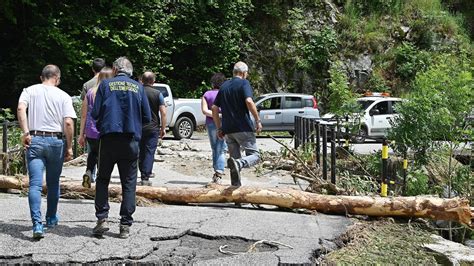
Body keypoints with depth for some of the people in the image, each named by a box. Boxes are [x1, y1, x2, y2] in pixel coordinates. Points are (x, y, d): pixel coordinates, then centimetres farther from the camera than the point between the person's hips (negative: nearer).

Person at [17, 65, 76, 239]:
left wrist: (25, 132, -9)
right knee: (53, 183, 16)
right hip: (56, 141, 0)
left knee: (35, 184, -5)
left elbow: (20, 109, -11)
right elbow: (68, 122, -6)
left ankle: (37, 224, -17)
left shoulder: (30, 90, 7)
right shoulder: (63, 96, 3)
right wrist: (69, 147, -1)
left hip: (34, 140, 0)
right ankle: (51, 218, 29)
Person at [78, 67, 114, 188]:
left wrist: (81, 134, 12)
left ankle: (88, 172, 6)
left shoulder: (90, 92, 3)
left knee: (93, 153, 28)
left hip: (90, 133, 3)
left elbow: (84, 115, 5)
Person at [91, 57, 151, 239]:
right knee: (129, 183, 7)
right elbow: (147, 117, 6)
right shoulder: (138, 87, 6)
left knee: (103, 180, 13)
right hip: (131, 140, 1)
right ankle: (125, 225, 6)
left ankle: (102, 219, 7)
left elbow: (95, 113, -2)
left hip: (109, 138, -1)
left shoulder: (105, 85, 2)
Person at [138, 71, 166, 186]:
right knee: (149, 152, -1)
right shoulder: (157, 94, -5)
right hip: (152, 128, -3)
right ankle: (145, 178, -5)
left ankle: (144, 173, 29)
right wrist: (163, 128, -2)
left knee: (140, 152, 17)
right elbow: (163, 113, -9)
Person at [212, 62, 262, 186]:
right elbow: (249, 102, -19)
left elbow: (214, 108, 14)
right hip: (243, 128, -6)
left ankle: (236, 185, 9)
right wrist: (258, 120, -12)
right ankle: (239, 163, -30)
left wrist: (219, 128, 19)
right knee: (255, 155, -1)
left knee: (235, 158, 13)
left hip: (228, 129, 6)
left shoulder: (224, 86, 16)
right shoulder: (244, 83, -3)